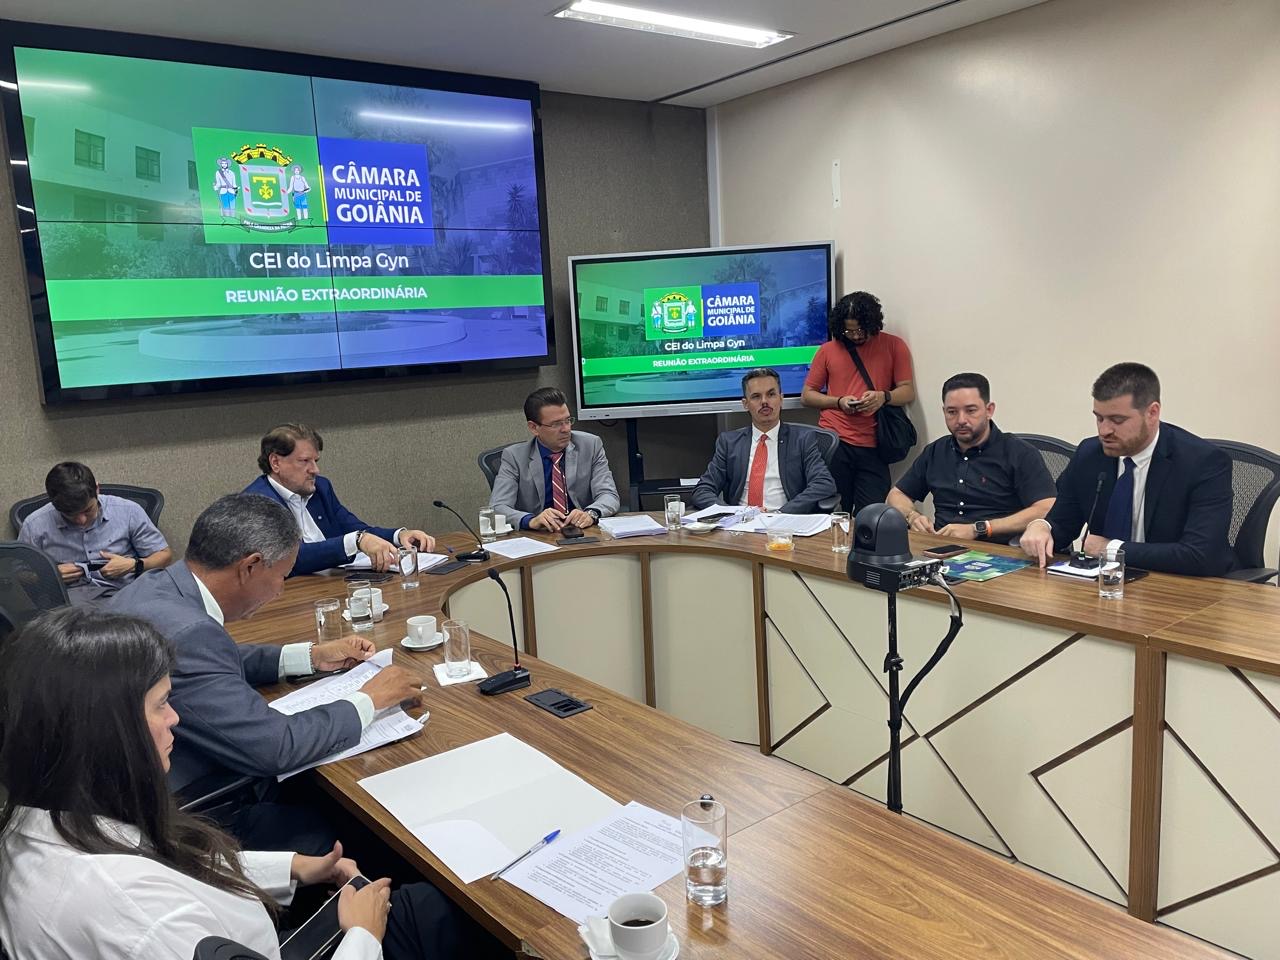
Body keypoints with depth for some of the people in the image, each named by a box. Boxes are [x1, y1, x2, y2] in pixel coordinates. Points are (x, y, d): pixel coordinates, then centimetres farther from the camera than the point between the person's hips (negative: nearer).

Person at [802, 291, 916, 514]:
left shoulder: (893, 346, 8)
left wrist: (884, 397, -17)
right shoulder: (828, 350, 10)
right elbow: (807, 395, 11)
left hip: (872, 447, 0)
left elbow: (908, 392, 5)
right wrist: (839, 402, -6)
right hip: (833, 443, 0)